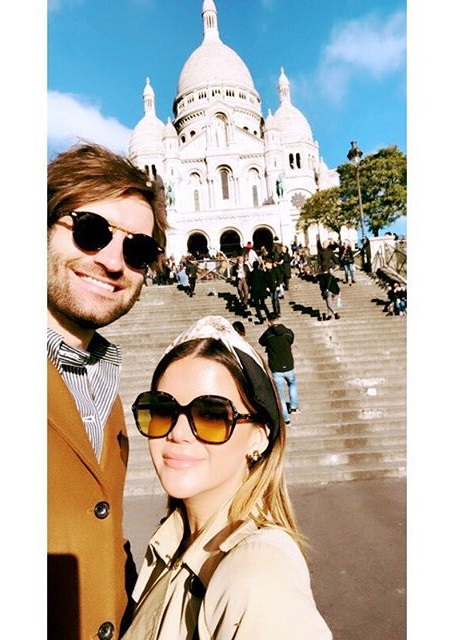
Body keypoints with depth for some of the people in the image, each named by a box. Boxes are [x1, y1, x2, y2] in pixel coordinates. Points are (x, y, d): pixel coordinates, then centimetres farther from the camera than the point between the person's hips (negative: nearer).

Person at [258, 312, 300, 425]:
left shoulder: (268, 334, -10)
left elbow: (261, 342, 10)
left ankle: (286, 418, 14)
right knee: (292, 384, 33)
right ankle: (293, 406, 35)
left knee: (280, 395, 9)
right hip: (289, 367, 2)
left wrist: (269, 329, 10)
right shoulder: (288, 332, -4)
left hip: (276, 370, -2)